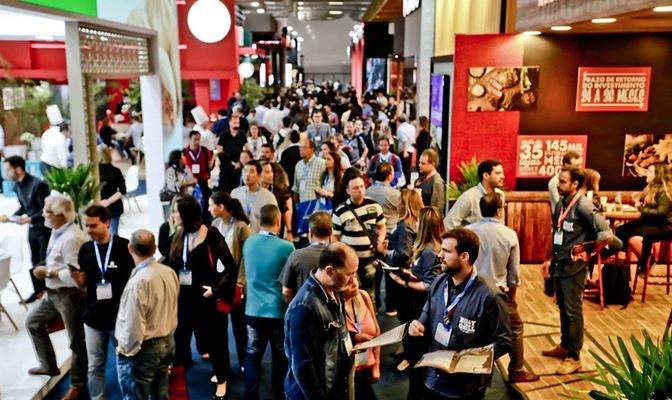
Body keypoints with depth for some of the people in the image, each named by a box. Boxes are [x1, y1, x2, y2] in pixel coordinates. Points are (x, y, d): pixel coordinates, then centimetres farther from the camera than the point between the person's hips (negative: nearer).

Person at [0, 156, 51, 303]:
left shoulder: (38, 184, -22)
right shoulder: (17, 186, 3)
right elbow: (23, 207, 13)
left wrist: (29, 219, -28)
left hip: (45, 228, -8)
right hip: (32, 229, 8)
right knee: (35, 262, 15)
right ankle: (38, 290, 27)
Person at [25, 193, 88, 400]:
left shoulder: (72, 238, -26)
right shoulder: (57, 231, 4)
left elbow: (73, 275, -27)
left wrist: (47, 273, -19)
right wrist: (45, 271, 5)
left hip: (69, 295, -10)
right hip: (53, 293, 10)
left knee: (76, 341, 5)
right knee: (32, 322, 23)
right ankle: (49, 365, 38)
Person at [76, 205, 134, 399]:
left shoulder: (124, 246, -11)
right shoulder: (85, 249, 2)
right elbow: (83, 283, 9)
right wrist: (76, 276, -13)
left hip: (121, 317, -3)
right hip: (93, 318, 3)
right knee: (95, 368, 11)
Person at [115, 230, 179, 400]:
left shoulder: (138, 281, -25)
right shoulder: (170, 272, -3)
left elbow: (133, 326, -24)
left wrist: (124, 351, -9)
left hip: (143, 349, -7)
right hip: (167, 341, 7)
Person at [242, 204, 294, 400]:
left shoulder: (248, 243, -2)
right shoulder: (286, 247, -16)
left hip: (253, 310, 3)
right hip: (278, 311, -3)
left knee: (252, 356, 13)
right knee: (280, 358, 12)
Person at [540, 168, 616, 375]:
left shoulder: (583, 206, -16)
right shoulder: (561, 204, 8)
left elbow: (605, 232, -20)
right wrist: (549, 259, 16)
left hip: (574, 267, -8)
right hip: (560, 265, 8)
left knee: (573, 312, 1)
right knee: (562, 308, 19)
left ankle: (574, 357, 12)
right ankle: (564, 346, 35)